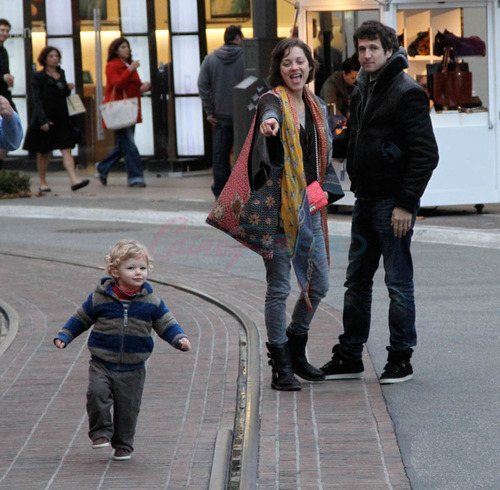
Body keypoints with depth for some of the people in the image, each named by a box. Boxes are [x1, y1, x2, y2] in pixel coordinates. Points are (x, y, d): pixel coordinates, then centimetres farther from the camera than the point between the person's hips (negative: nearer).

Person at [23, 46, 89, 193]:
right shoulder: (38, 77, -5)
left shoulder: (61, 75, 12)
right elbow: (37, 100, -12)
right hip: (45, 119, -4)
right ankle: (42, 182, 18)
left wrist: (68, 89, 1)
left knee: (66, 150, -7)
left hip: (62, 119, 4)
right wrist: (43, 120, -21)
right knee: (44, 152, 7)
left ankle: (74, 180, -18)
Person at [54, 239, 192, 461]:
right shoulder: (100, 298, -4)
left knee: (128, 406, 4)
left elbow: (166, 324, 5)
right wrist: (63, 336, 1)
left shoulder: (151, 302, -1)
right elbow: (80, 318, 9)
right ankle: (101, 433, -6)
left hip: (133, 368, 1)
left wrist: (180, 339, -12)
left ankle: (123, 445, 22)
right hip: (102, 364, -1)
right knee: (97, 393, -23)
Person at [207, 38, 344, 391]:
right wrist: (270, 122, -59)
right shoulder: (273, 101, -9)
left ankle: (296, 350, 31)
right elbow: (270, 112, -35)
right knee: (279, 288, -3)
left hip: (308, 205, 7)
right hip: (278, 206, -7)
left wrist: (324, 191, 8)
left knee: (319, 284, 12)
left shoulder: (315, 107, 13)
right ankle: (281, 367, 4)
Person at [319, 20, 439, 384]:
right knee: (357, 280, 12)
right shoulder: (363, 90, 13)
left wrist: (406, 203, -19)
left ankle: (401, 359, 8)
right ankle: (349, 357, 20)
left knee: (398, 282, 0)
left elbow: (425, 153, -16)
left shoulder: (407, 93, -13)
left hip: (393, 203, -8)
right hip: (365, 201, 8)